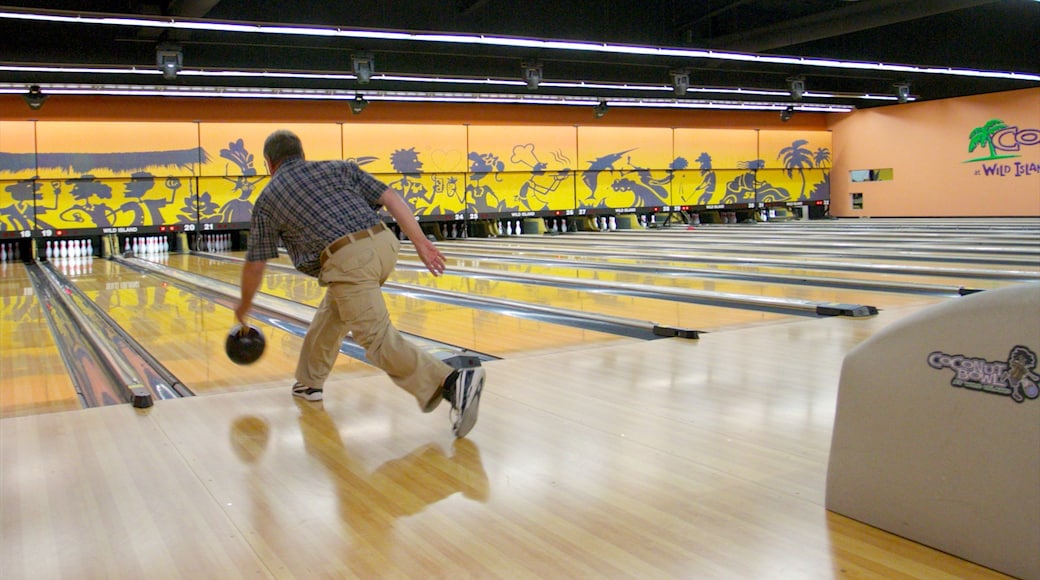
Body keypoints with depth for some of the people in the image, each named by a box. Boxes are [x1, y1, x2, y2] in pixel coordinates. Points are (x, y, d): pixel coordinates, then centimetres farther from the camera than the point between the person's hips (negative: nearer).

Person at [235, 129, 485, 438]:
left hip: (348, 261, -6)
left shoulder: (267, 200, 18)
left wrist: (244, 306, 40)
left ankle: (452, 381, -29)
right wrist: (421, 242, 11)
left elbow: (255, 265, 23)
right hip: (383, 244, 6)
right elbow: (390, 198, 11)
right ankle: (309, 381, 40)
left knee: (380, 340, -10)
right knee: (332, 313, 27)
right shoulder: (336, 167, 23)